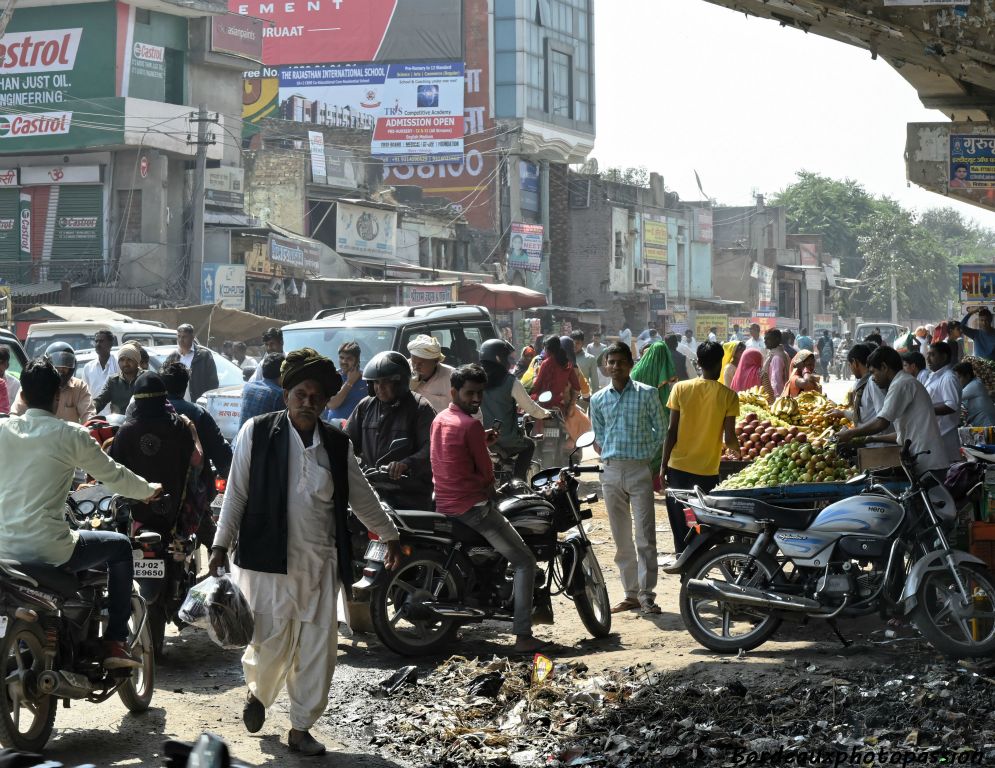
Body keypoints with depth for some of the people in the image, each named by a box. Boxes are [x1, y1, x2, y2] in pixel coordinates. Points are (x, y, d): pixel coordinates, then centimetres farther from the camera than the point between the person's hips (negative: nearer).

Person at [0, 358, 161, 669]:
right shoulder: (70, 435, -7)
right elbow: (114, 476, 3)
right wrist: (148, 490, 24)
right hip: (49, 549, -5)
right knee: (119, 547, 18)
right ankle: (114, 643, 13)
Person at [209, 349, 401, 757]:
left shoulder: (337, 443, 8)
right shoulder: (257, 432, -1)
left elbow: (361, 495, 20)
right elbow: (237, 492, 1)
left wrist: (389, 536, 25)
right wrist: (222, 544, -2)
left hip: (321, 562, 3)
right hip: (269, 558, -3)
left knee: (318, 647, 2)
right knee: (272, 643, -3)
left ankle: (301, 727, 15)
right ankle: (258, 693, 30)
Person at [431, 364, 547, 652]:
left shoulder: (439, 420, 11)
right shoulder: (471, 425, -15)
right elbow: (486, 471, -8)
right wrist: (489, 485, 13)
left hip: (444, 505, 9)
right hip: (472, 506, -9)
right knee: (525, 562, -3)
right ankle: (523, 636, -13)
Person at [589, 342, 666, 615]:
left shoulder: (647, 394, 0)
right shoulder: (598, 399, 9)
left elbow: (659, 431, 5)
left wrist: (646, 456, -2)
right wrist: (609, 457, 2)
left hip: (640, 470, -3)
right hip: (611, 472, 3)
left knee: (645, 535, -7)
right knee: (621, 538, 7)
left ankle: (647, 595, -6)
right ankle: (630, 594, 14)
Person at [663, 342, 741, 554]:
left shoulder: (681, 389, -3)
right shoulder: (728, 395, -6)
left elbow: (671, 431, -3)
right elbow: (729, 438, -6)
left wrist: (663, 465, 4)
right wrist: (737, 451, 16)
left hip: (678, 467, 1)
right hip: (707, 470, -1)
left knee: (679, 522, 12)